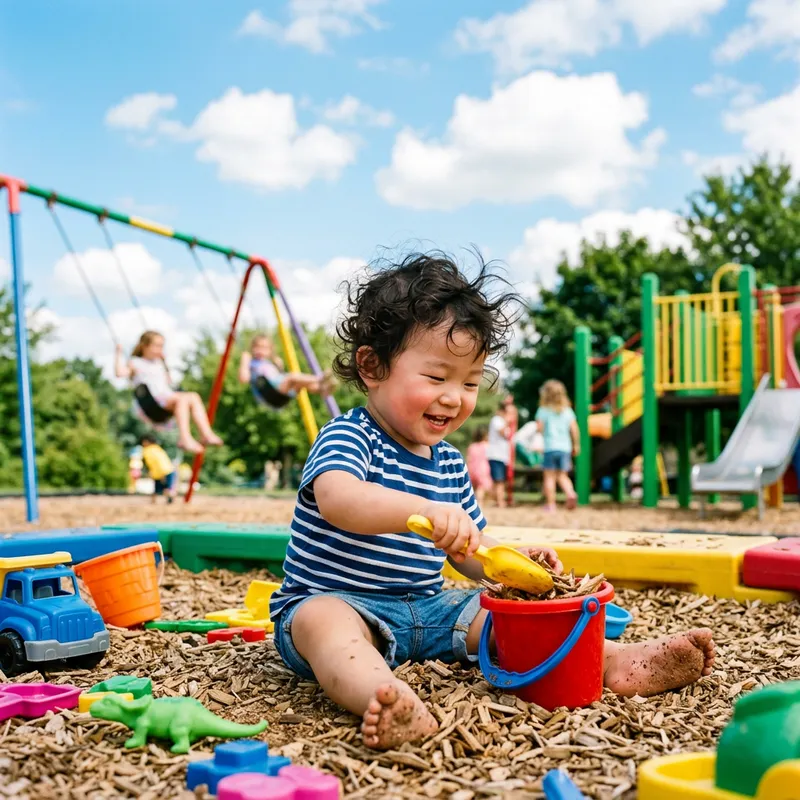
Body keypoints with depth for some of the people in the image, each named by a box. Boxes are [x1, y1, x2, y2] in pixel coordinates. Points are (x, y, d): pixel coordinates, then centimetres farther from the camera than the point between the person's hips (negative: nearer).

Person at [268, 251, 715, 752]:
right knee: (324, 621, -38)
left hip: (425, 609, 7)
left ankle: (621, 662, -14)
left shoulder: (449, 464, 11)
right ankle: (387, 699, -65)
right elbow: (337, 499, -36)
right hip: (337, 603, -7)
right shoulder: (349, 438, -13)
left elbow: (471, 551, 19)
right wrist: (426, 511, -52)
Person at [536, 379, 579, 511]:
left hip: (549, 447, -4)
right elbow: (574, 429, 5)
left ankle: (550, 504, -1)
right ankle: (570, 493, -12)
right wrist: (576, 445, 13)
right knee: (562, 475, 14)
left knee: (549, 476, 1)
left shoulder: (543, 410, -1)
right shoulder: (568, 410, 9)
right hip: (565, 447, 4)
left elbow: (540, 427, -9)